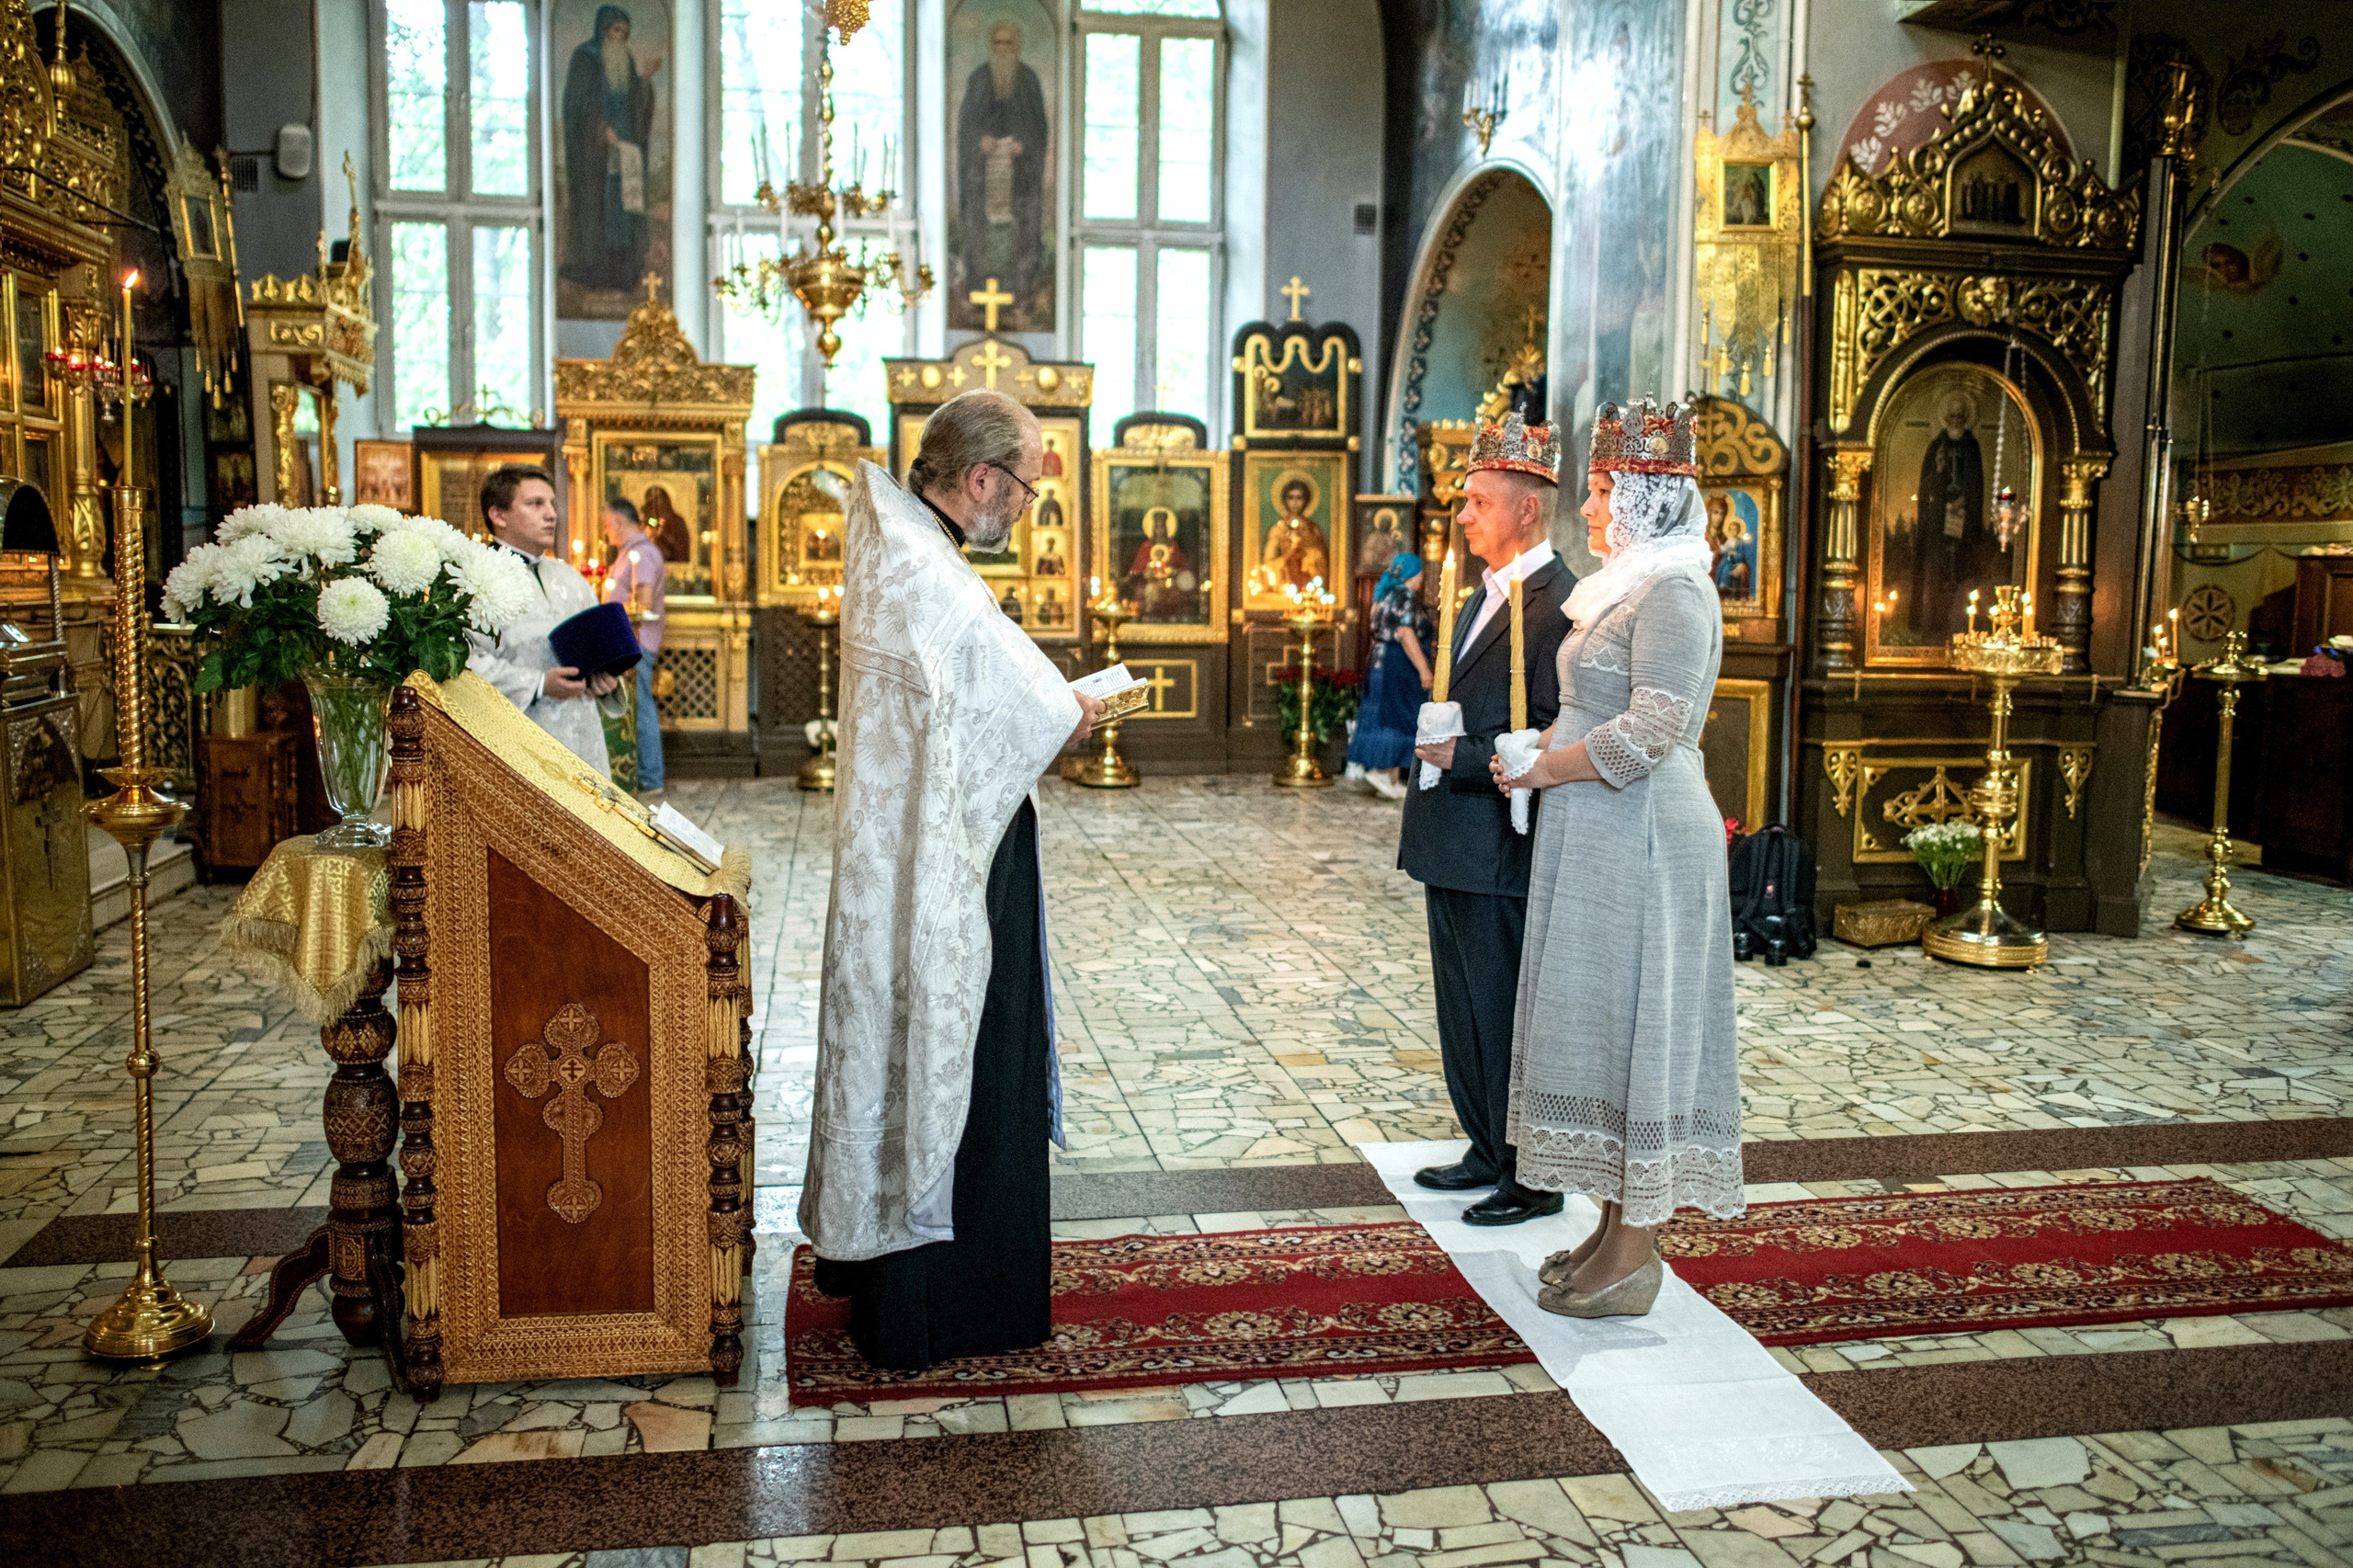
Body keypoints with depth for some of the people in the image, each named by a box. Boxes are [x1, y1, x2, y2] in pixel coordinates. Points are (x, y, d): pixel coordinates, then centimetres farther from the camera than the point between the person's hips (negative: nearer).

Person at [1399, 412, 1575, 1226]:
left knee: (1506, 1020, 2)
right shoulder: (1487, 597, 15)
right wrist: (1435, 746, 10)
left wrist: (1461, 758, -20)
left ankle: (1534, 1180, 17)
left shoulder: (1558, 606, -17)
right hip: (1451, 850, 10)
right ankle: (1489, 1153, 33)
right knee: (1463, 1012, 18)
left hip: (1498, 854, -10)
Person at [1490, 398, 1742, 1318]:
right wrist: (1545, 753, 8)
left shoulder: (1674, 592, -15)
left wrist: (1541, 769, -14)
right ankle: (1617, 1228, 24)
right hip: (1600, 838, 10)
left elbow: (1651, 731, -23)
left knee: (1637, 1026, -3)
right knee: (1603, 1025, 13)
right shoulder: (1631, 585, 16)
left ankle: (1635, 1258, 8)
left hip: (1642, 839, -10)